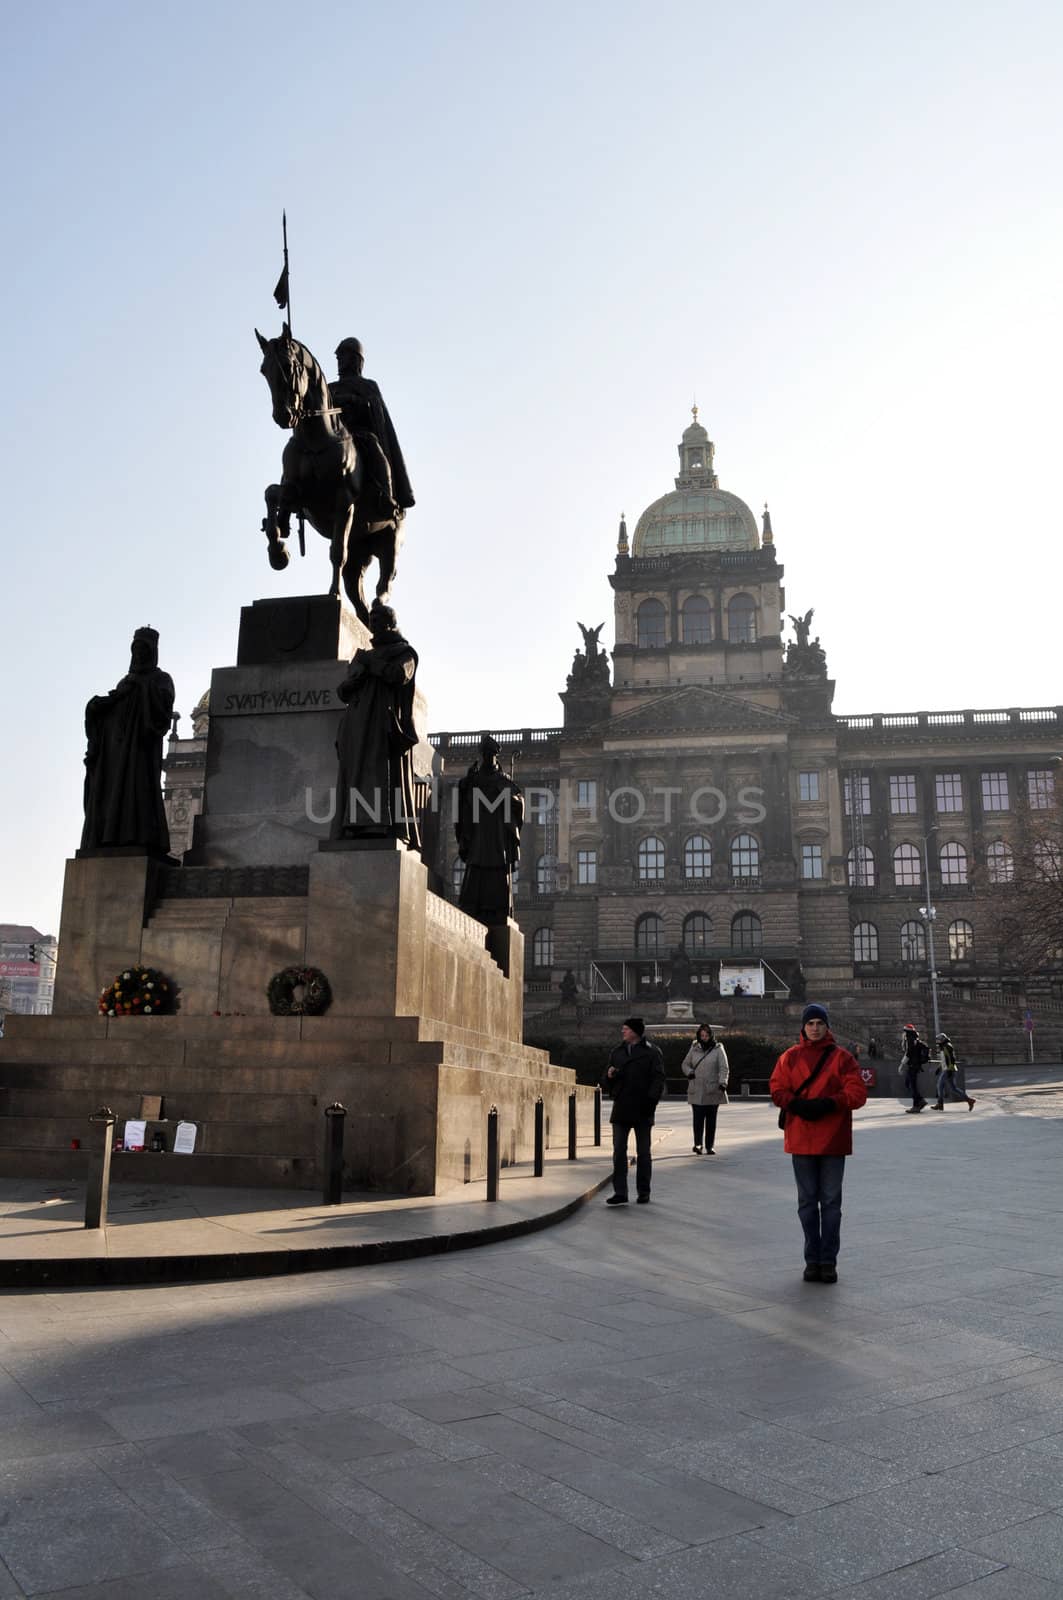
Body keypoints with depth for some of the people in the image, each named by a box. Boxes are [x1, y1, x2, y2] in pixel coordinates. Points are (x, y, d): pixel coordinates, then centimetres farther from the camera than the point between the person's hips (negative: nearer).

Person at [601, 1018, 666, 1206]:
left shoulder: (651, 1052, -3)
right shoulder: (617, 1052, 12)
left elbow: (658, 1079, -9)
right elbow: (605, 1082, 16)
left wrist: (650, 1100, -20)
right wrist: (609, 1076, -8)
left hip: (642, 1111, -4)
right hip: (621, 1109, 4)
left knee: (643, 1153, 7)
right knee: (619, 1151, 0)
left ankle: (643, 1193, 16)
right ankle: (620, 1193, 2)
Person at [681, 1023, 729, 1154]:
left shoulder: (718, 1049, 1)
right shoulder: (694, 1049, 9)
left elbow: (724, 1068, -4)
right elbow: (685, 1064, 19)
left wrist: (722, 1082, -19)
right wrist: (689, 1073, -1)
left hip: (713, 1090, -1)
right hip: (696, 1091, 1)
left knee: (711, 1120, 6)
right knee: (698, 1118, -10)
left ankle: (709, 1146, 14)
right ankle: (697, 1144, -8)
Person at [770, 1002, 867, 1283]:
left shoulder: (841, 1057, 0)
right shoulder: (789, 1057, 4)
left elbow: (857, 1093, -6)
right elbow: (778, 1090, 3)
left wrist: (828, 1104, -20)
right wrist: (797, 1104, -16)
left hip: (833, 1141, -2)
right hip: (800, 1140, 2)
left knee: (831, 1202, 4)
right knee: (807, 1202, 9)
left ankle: (828, 1261, 13)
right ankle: (812, 1260, 19)